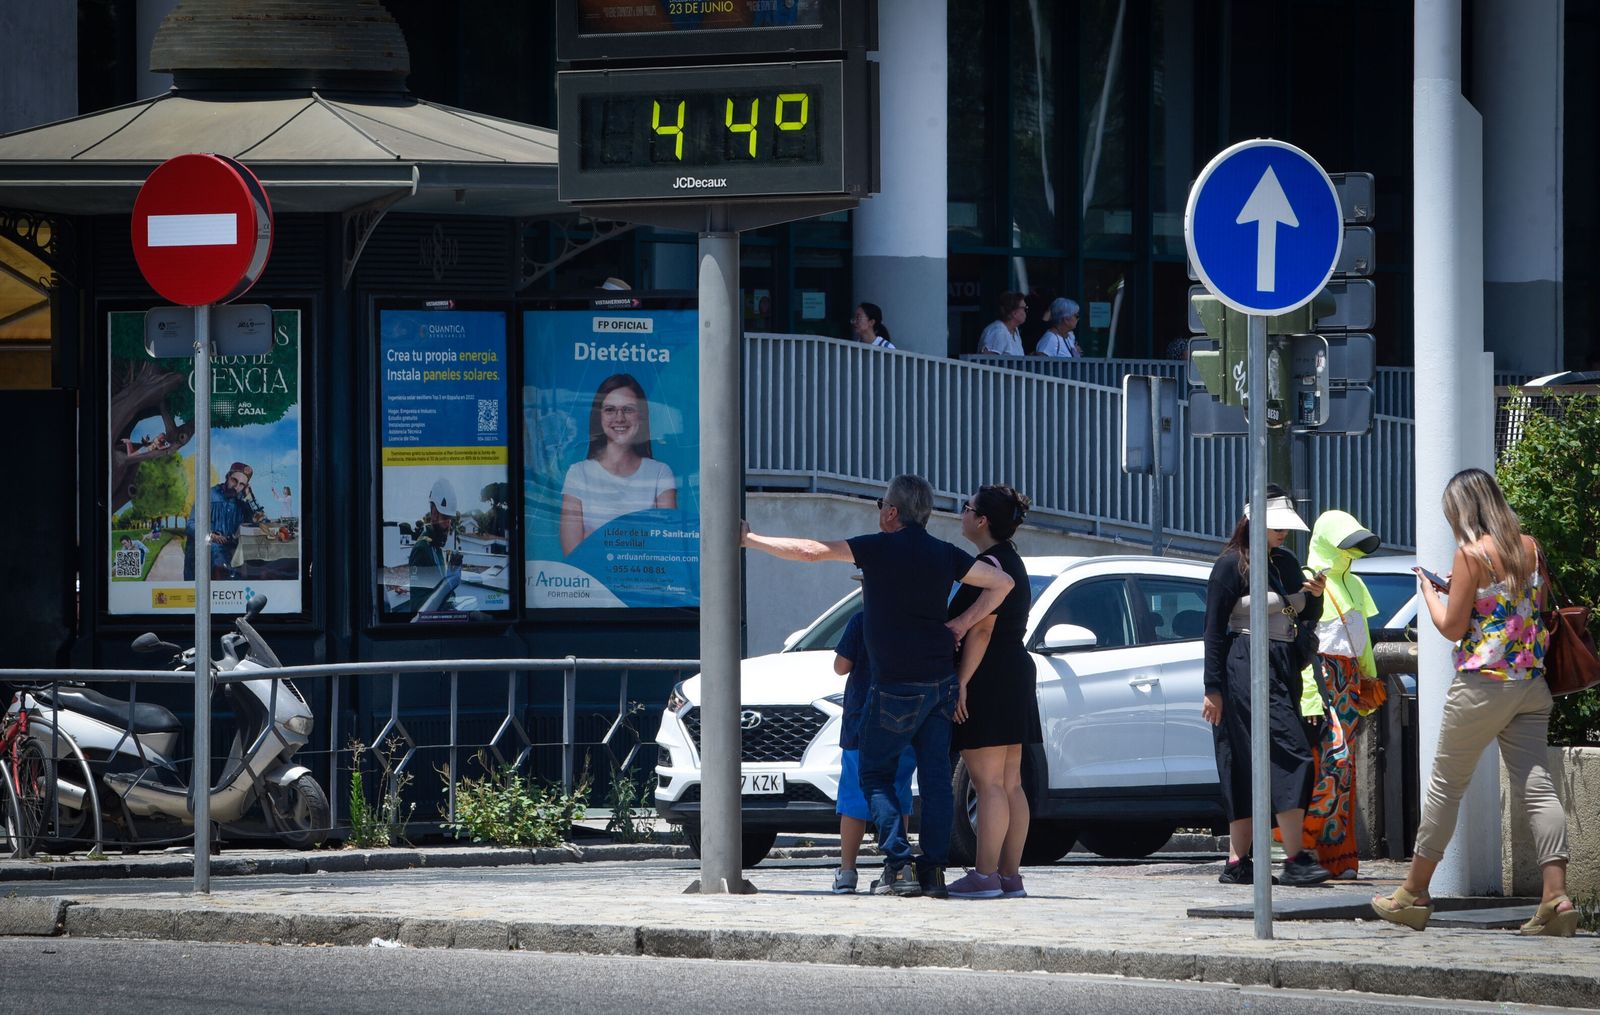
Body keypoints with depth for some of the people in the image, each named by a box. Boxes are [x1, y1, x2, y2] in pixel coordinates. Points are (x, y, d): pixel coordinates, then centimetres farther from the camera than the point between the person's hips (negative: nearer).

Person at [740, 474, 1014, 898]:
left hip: (896, 688, -5)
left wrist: (750, 540, -2)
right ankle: (934, 870, 2)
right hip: (941, 681, 5)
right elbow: (1002, 582, 10)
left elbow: (810, 551, -11)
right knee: (935, 776, 7)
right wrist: (962, 624, 7)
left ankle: (898, 866, -9)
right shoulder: (944, 554, 7)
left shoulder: (880, 548, -10)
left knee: (876, 775, 5)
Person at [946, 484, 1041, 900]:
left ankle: (984, 875, -13)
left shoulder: (989, 564, -14)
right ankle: (1010, 874, 9)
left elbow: (981, 629, -20)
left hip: (988, 679, -10)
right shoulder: (1012, 562, 18)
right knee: (1010, 784, 8)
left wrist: (961, 683, -20)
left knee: (988, 783, -11)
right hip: (1015, 676, 10)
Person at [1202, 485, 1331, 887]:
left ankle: (1237, 862, 7)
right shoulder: (1231, 565, -6)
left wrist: (1315, 596, 1)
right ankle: (1295, 861, -22)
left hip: (1284, 669, 8)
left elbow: (1306, 616, 24)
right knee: (1290, 754, -17)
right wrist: (1213, 688, -11)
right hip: (1246, 669, -8)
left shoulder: (1286, 562, 16)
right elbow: (1214, 628, -7)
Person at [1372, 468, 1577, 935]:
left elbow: (1452, 627, -9)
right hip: (1532, 685, 5)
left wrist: (1430, 591, 9)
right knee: (1537, 786, 0)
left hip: (1484, 683, -5)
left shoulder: (1472, 554, -11)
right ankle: (1556, 894, -14)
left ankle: (1414, 893, 17)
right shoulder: (1529, 546, 7)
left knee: (1446, 785, 7)